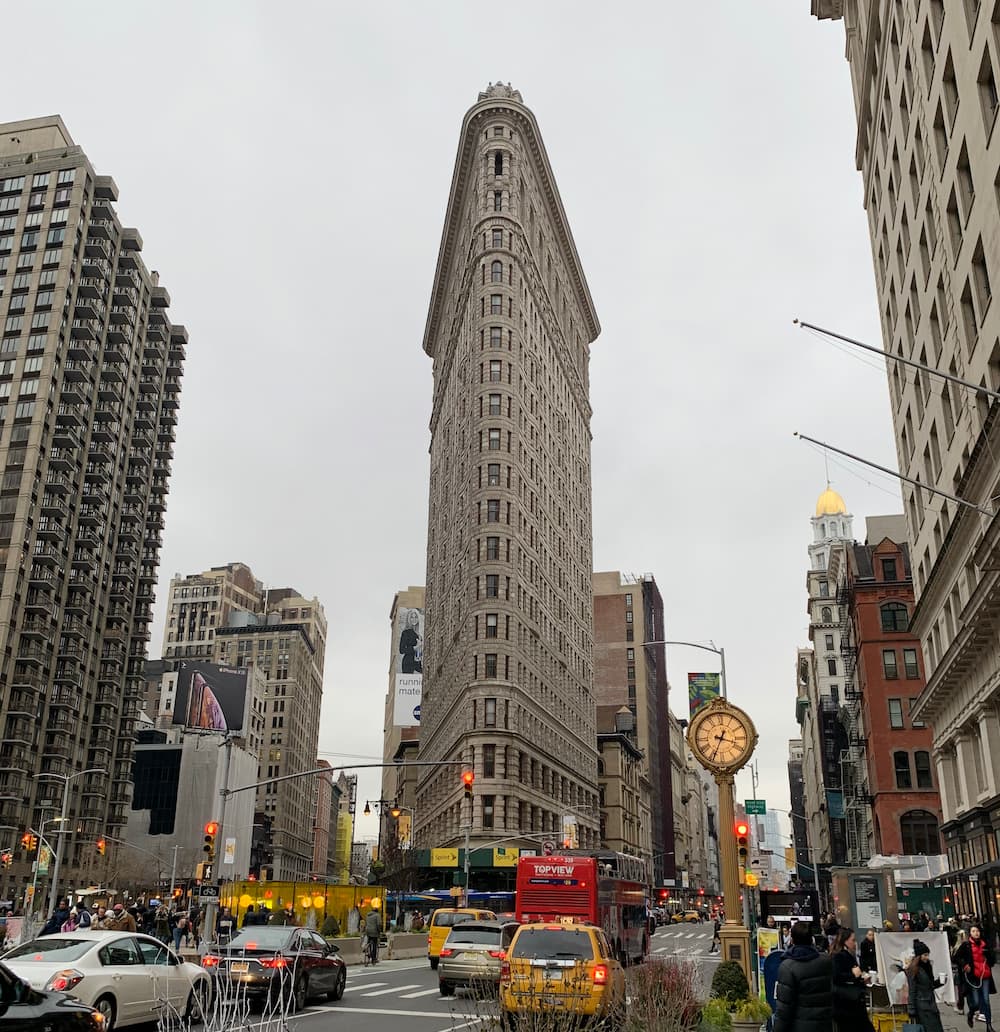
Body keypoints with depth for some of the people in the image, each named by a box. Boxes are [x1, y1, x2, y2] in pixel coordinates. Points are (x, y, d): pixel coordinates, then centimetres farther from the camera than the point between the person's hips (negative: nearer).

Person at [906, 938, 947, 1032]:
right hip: (921, 1006, -7)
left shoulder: (927, 966, 11)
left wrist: (939, 982, 1)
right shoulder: (913, 970, -12)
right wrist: (912, 1011, -14)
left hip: (931, 1003, 7)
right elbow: (911, 991, -12)